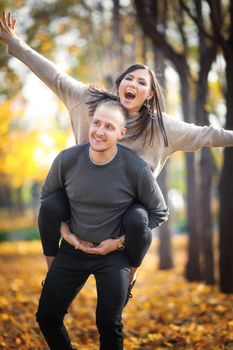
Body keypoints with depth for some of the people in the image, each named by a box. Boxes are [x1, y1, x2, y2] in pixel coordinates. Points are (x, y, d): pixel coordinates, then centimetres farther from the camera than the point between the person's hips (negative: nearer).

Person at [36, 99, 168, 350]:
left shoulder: (136, 169, -18)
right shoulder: (67, 160, -11)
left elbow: (159, 213, -3)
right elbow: (46, 197, 9)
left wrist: (121, 240, -9)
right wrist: (65, 232, -2)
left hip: (114, 254, -3)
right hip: (72, 249, 3)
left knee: (109, 324, -7)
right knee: (46, 317, 2)